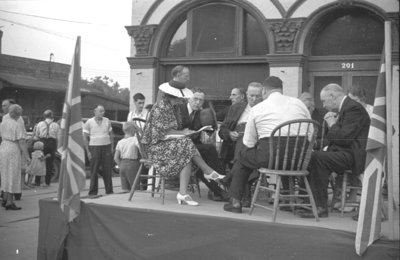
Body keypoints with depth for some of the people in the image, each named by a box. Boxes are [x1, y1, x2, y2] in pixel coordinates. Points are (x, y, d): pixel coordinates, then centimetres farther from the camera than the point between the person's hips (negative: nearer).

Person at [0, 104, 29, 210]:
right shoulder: (18, 126, -15)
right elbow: (21, 142, -17)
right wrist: (26, 156, -11)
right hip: (13, 151, -7)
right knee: (13, 176, 0)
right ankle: (9, 202, 3)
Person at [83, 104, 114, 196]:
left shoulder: (107, 121, 8)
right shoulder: (89, 122, -1)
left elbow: (111, 135, 15)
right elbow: (85, 138, 0)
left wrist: (112, 147, 7)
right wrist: (88, 152, -6)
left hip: (106, 147, 3)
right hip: (94, 147, -3)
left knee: (107, 171, 4)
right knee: (94, 171, 0)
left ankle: (109, 191, 13)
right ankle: (93, 192, 6)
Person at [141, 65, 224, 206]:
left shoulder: (172, 107, 14)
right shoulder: (160, 107, -14)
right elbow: (161, 131, -19)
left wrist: (183, 132, 4)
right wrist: (182, 133, -16)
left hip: (168, 143, 8)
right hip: (156, 146, -8)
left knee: (187, 157, -21)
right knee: (187, 146, -28)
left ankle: (183, 194, -29)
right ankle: (208, 172, -15)